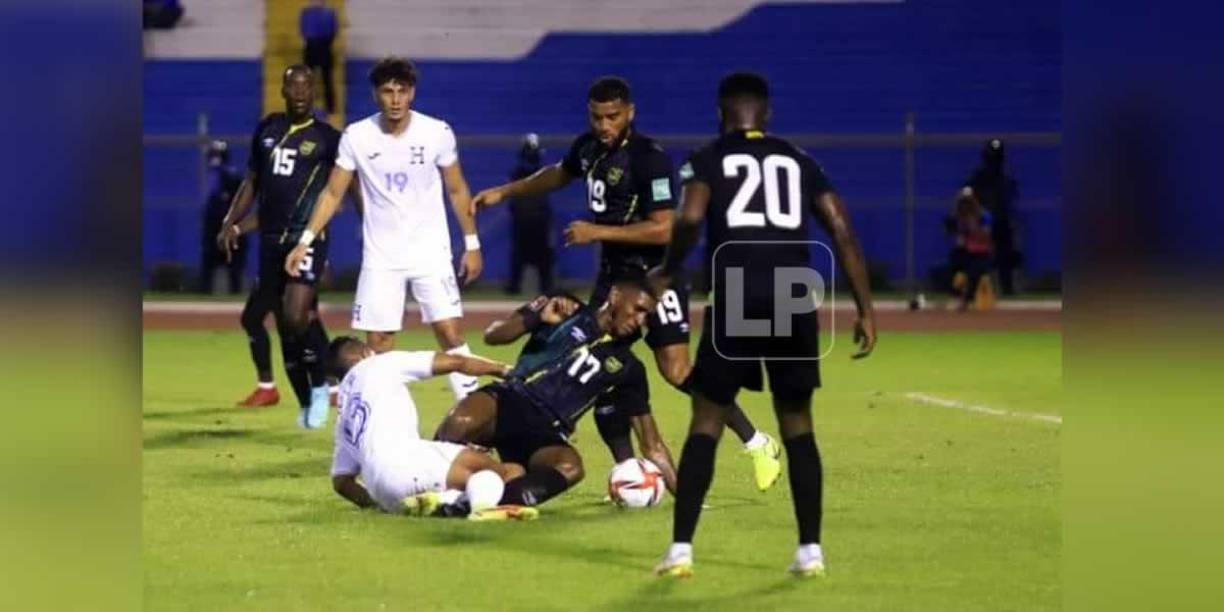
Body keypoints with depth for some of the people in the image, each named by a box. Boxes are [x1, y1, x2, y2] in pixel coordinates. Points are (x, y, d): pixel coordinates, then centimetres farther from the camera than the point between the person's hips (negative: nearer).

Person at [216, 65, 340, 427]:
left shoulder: (327, 138, 0)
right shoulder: (267, 130, 14)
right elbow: (252, 182, 21)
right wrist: (231, 222, 12)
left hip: (308, 238, -5)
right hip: (271, 240, 5)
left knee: (297, 317, -19)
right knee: (285, 324, 6)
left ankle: (320, 386, 4)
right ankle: (306, 405, 18)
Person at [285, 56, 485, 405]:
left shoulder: (437, 133, -7)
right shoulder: (356, 137, -6)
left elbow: (457, 190, 4)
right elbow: (333, 193, 1)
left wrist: (472, 244, 3)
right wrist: (306, 241, -7)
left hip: (431, 252, -1)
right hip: (380, 255, 1)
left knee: (450, 331, -10)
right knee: (378, 342, 1)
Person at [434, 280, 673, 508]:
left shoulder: (627, 368, 17)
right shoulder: (565, 311, 12)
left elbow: (652, 443, 18)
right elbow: (493, 335, 7)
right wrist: (538, 318, -10)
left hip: (546, 432, 1)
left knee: (570, 466, -37)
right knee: (461, 423, -38)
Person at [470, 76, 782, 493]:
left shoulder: (649, 158, -20)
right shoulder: (588, 147, 4)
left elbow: (664, 228, -25)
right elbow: (559, 175, 28)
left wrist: (598, 232, -24)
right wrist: (504, 192, 29)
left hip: (656, 273, -8)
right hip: (613, 272, 8)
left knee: (676, 370, -15)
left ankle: (756, 443, -1)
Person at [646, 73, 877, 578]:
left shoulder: (708, 159, 9)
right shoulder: (799, 161, 18)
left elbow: (690, 218, -10)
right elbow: (842, 232, 9)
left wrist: (666, 273, 7)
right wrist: (865, 309, 10)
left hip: (738, 300, -2)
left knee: (706, 422, 7)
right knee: (797, 425, 16)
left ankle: (681, 549, 2)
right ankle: (810, 550, 12)